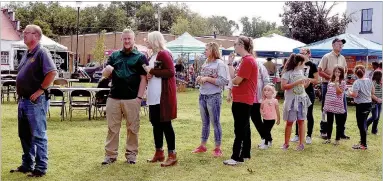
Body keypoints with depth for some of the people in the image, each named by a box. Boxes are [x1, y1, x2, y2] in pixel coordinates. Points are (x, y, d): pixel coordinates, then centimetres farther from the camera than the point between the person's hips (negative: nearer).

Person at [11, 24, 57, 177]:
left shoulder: (42, 52, -12)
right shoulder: (27, 54, 15)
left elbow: (53, 72, -24)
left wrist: (40, 90, -20)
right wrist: (19, 89, 13)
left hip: (35, 101, -9)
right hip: (23, 100, 10)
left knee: (38, 135, -3)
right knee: (24, 135, 16)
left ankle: (40, 168, 4)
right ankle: (27, 165, 27)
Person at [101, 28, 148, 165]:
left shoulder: (140, 57, 3)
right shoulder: (114, 55, 12)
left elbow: (143, 78, -1)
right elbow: (104, 74, 11)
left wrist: (139, 97, -9)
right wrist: (107, 70, -14)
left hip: (132, 99, -3)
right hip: (114, 98, 3)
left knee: (132, 128, 5)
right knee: (112, 128, 6)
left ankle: (131, 154, 16)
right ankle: (110, 154, 13)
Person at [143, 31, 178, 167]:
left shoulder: (164, 54, -12)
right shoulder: (153, 55, 15)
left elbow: (171, 72, -21)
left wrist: (152, 71, -17)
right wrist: (148, 74, 4)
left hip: (164, 94, -9)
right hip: (154, 95, 9)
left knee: (165, 123, -6)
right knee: (156, 123, 13)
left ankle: (172, 155, 1)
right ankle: (159, 152, 23)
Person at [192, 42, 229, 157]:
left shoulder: (220, 64, -10)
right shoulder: (205, 63, 12)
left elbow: (223, 81, -18)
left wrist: (207, 79, -17)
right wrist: (199, 78, 1)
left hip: (214, 97, -7)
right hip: (202, 96, 7)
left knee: (215, 122, 1)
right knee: (205, 122, 15)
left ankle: (218, 148, 9)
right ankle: (203, 145, 24)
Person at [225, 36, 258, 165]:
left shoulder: (248, 60, -17)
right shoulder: (245, 60, 16)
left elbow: (236, 80, -19)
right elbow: (236, 78, 16)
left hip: (243, 99, -10)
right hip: (241, 99, 10)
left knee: (239, 128, -7)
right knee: (244, 127, 14)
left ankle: (237, 157, -3)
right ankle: (245, 154, 22)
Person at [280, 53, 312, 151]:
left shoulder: (301, 71, 10)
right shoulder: (287, 72, -11)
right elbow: (283, 86, -19)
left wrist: (306, 83, -1)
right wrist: (297, 82, -23)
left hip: (302, 99, 6)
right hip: (291, 100, -6)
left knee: (301, 121, 5)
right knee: (289, 122, 2)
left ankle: (301, 143, 10)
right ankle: (286, 143, 12)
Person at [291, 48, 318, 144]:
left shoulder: (312, 65, -3)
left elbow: (316, 80, -5)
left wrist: (307, 79, -19)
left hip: (309, 93, -4)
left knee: (309, 114, 2)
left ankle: (309, 136, 10)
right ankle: (297, 134, 17)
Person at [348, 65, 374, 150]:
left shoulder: (357, 82, -17)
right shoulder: (369, 80, 3)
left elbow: (354, 95, -23)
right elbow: (373, 92, 11)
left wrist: (349, 92, -4)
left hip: (361, 105, -7)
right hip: (369, 104, 7)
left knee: (361, 125, 0)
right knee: (363, 123, 19)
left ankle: (363, 145, 4)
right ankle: (363, 141, 29)